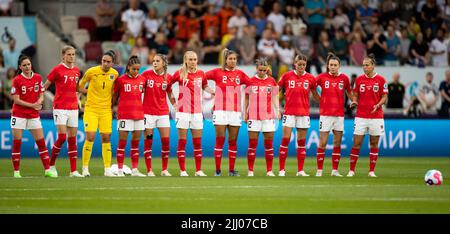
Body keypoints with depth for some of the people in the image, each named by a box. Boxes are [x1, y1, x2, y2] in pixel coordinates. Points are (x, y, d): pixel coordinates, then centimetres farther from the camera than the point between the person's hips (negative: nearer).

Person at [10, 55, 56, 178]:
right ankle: (16, 171, 5)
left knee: (41, 142, 0)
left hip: (34, 115, 3)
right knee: (17, 143, -1)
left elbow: (41, 95, 8)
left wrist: (39, 102, -14)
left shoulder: (38, 77, 4)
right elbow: (16, 100, -10)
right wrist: (32, 105, -17)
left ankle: (47, 170, 2)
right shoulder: (17, 80, -8)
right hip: (19, 115, -3)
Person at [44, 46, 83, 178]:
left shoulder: (76, 70, 11)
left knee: (72, 139, 4)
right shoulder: (57, 70, -6)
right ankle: (51, 164, 7)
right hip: (60, 107, -5)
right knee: (62, 137, -13)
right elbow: (45, 86, -1)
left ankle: (73, 171, 4)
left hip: (73, 108, 5)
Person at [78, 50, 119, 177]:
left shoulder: (115, 74, -1)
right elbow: (80, 87, 2)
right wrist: (91, 91, -3)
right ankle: (85, 168, -1)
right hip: (91, 109, -3)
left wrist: (112, 102, 9)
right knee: (90, 137, -11)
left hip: (106, 110, 3)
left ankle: (107, 169, 10)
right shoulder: (92, 71, -10)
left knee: (106, 139, 4)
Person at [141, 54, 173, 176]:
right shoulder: (147, 74, -5)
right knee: (148, 141, 0)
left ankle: (165, 170, 10)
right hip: (148, 112, -2)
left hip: (163, 112, 2)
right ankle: (149, 170, 5)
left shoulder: (168, 77, 2)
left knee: (166, 140, -1)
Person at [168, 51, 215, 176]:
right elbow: (168, 85, 7)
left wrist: (214, 92, 2)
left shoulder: (201, 74, 4)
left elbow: (205, 86, 20)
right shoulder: (179, 73, -4)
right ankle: (182, 170, 3)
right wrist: (173, 102, 3)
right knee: (182, 141, -1)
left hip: (197, 112, 3)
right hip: (183, 111, -3)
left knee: (197, 142, 4)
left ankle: (198, 170, 10)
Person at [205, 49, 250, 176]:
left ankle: (232, 170, 9)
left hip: (235, 111, 3)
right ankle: (217, 170, -1)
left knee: (233, 141, 4)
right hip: (220, 110, -3)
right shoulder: (217, 72, 1)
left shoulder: (240, 74, 9)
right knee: (220, 140, -4)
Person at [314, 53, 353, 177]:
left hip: (339, 114, 2)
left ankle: (335, 170, 10)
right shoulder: (322, 77, -1)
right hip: (325, 114, -2)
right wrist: (319, 99, 5)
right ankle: (319, 170, 1)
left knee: (337, 143, 4)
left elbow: (349, 92, 17)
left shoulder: (344, 78, 4)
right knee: (322, 142, -4)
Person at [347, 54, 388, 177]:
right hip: (360, 116, 1)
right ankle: (351, 170, 4)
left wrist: (378, 105, -16)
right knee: (356, 143, -3)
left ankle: (372, 171, 10)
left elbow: (384, 97, 2)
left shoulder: (380, 80, -1)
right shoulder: (359, 79, 5)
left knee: (374, 144, 3)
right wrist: (354, 101, -9)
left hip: (376, 116, -1)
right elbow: (356, 95, 13)